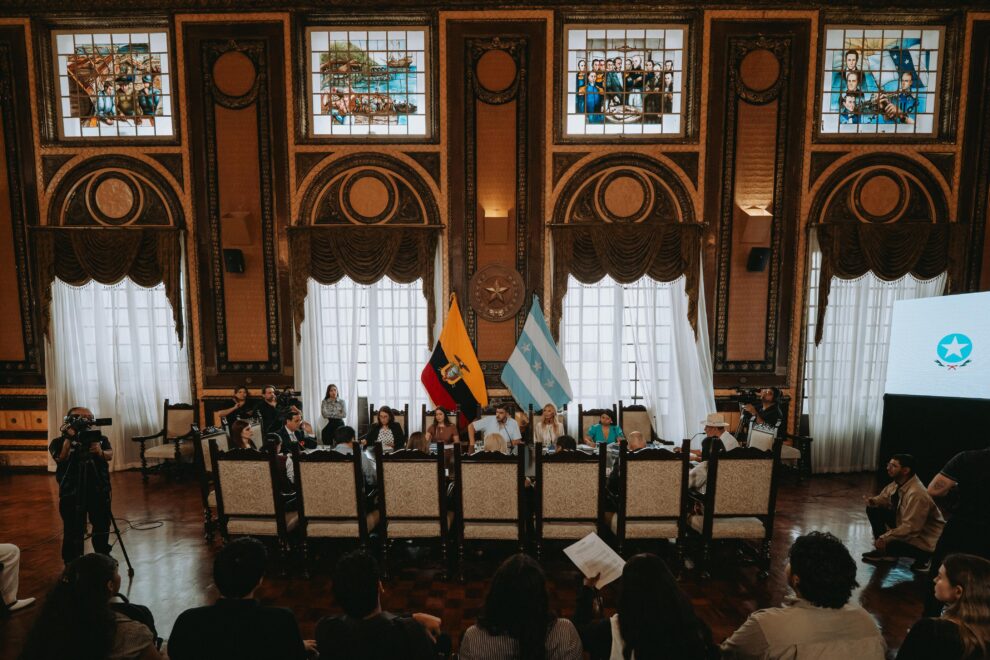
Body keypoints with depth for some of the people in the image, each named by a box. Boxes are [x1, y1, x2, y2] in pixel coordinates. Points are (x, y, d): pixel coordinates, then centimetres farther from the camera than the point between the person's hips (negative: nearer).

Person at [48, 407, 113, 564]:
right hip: (71, 493, -3)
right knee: (73, 531, -1)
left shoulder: (100, 438, 5)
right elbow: (61, 459, -18)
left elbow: (110, 455, -9)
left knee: (102, 527, 13)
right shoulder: (59, 442, -2)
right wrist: (69, 439, -25)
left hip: (99, 491, 3)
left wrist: (100, 452, -30)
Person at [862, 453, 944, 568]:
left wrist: (885, 537, -28)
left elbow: (910, 528, -32)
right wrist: (873, 501, -10)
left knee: (886, 544, -26)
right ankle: (883, 550, 9)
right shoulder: (898, 483, -6)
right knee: (873, 510, -2)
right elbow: (884, 498, 13)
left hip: (924, 540, -8)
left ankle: (923, 555, 4)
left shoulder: (916, 494, -32)